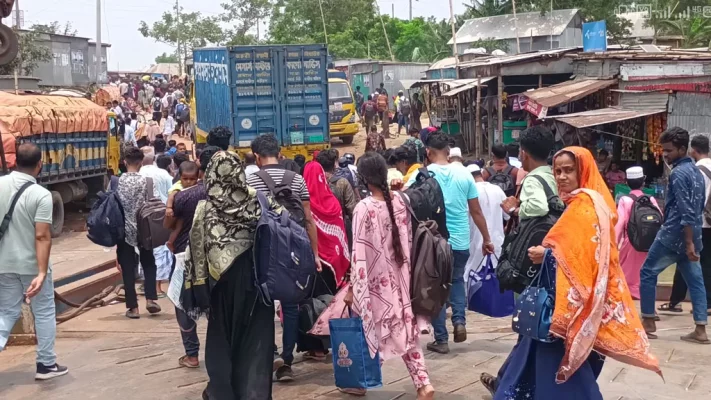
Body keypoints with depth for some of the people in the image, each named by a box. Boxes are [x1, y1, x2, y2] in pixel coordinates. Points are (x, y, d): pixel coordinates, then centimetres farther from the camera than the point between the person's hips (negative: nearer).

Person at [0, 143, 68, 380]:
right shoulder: (41, 195, -16)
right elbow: (42, 237, -21)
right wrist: (42, 273, -23)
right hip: (32, 265, -4)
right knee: (44, 313, 11)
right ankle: (46, 365, 18)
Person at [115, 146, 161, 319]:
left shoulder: (116, 182, -4)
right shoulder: (146, 181, -7)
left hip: (124, 230, 0)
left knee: (127, 268, 5)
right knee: (148, 264, 17)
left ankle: (133, 307, 5)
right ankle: (150, 299, 4)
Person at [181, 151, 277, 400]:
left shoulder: (205, 207, -8)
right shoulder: (257, 199, -7)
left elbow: (196, 248, -6)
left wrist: (198, 281, 0)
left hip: (220, 278, 0)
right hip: (254, 275, 0)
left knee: (222, 334, 15)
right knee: (255, 336, 9)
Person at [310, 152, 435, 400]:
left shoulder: (364, 208, -17)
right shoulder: (399, 201, -1)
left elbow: (359, 253, -16)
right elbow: (408, 241, 7)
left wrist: (353, 287, -10)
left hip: (374, 281, -5)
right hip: (399, 278, 5)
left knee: (364, 331, 12)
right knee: (405, 332, 10)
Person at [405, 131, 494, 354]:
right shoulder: (464, 174, 0)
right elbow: (476, 211, 5)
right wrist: (487, 239, 13)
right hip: (460, 241, 2)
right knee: (457, 280, 25)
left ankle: (441, 339, 10)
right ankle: (459, 321, 7)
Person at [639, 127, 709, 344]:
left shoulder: (678, 173, -14)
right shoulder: (696, 171, 14)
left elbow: (685, 212, -20)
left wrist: (689, 243, -22)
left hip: (673, 235, -8)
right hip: (691, 237, 8)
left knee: (648, 272, 6)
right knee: (695, 280, 6)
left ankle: (648, 322, 9)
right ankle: (700, 330, 4)